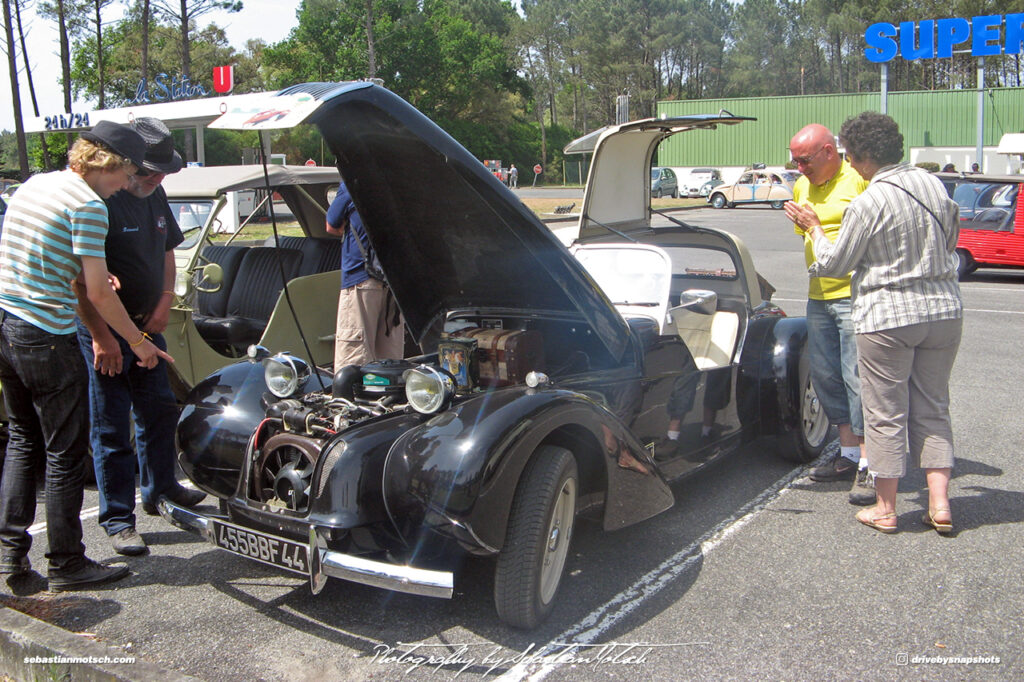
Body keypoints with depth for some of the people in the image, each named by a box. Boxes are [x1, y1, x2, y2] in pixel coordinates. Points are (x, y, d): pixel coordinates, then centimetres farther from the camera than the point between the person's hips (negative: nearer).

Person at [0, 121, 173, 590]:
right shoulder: (88, 205, -14)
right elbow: (97, 293, -16)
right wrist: (138, 342, -5)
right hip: (45, 339, -9)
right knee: (65, 454, 2)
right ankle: (66, 565, 12)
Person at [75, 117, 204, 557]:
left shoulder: (155, 196, 7)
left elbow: (166, 251, 19)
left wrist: (165, 300, 5)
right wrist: (101, 337, -22)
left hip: (146, 325, 8)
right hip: (105, 333, -8)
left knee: (160, 410, 18)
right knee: (111, 428, 1)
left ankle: (159, 487, 38)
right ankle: (117, 520, 11)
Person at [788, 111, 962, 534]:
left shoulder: (869, 203, -15)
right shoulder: (932, 183, 4)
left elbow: (835, 263, -5)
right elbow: (950, 240, 17)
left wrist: (814, 229, 10)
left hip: (888, 316, -6)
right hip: (944, 309, 6)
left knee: (886, 414, 5)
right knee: (932, 408, 14)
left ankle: (885, 510, 14)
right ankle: (940, 505, 13)